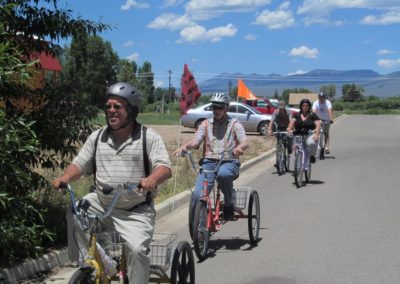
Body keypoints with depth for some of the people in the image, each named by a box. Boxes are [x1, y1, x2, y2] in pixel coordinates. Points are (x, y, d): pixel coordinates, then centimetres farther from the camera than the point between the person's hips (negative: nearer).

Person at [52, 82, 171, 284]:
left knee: (137, 248, -23)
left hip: (136, 211, -4)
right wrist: (65, 178, -14)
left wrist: (152, 179, -38)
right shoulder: (97, 137, 9)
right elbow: (80, 164, 8)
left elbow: (164, 167, -15)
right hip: (101, 203, 4)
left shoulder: (148, 137, -4)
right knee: (74, 213, -22)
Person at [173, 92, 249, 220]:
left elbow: (245, 142, -9)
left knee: (223, 173, -38)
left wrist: (239, 147, -34)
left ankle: (229, 204, -15)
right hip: (209, 162, 2)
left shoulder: (234, 124, 7)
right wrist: (184, 146, -21)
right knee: (197, 194, -20)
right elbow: (195, 141, 2)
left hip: (229, 162, -2)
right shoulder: (206, 124, 14)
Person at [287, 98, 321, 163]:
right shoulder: (297, 115, 12)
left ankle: (312, 155, -5)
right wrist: (289, 129, -23)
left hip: (310, 135, -2)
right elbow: (292, 122, -1)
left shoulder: (313, 115, 6)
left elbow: (318, 125, -5)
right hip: (298, 135, 2)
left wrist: (317, 134, -23)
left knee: (312, 143, -35)